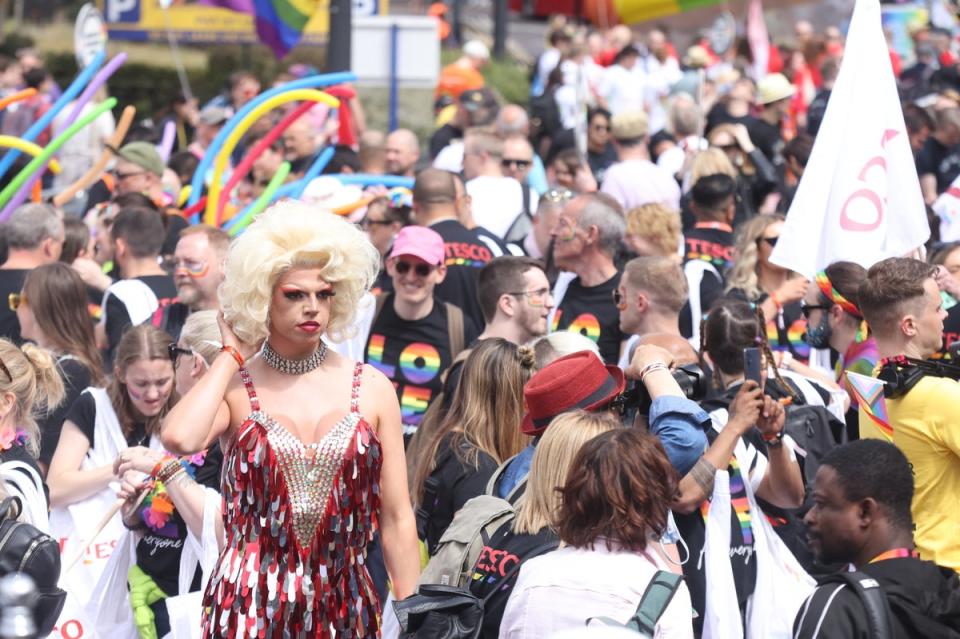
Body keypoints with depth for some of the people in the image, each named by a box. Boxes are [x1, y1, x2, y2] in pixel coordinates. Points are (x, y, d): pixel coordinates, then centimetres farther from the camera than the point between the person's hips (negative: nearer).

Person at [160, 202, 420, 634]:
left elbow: (397, 519, 6)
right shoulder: (232, 391, 2)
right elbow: (180, 438, -21)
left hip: (344, 609, 2)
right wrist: (232, 355, -6)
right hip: (250, 607, -1)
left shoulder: (371, 390, 5)